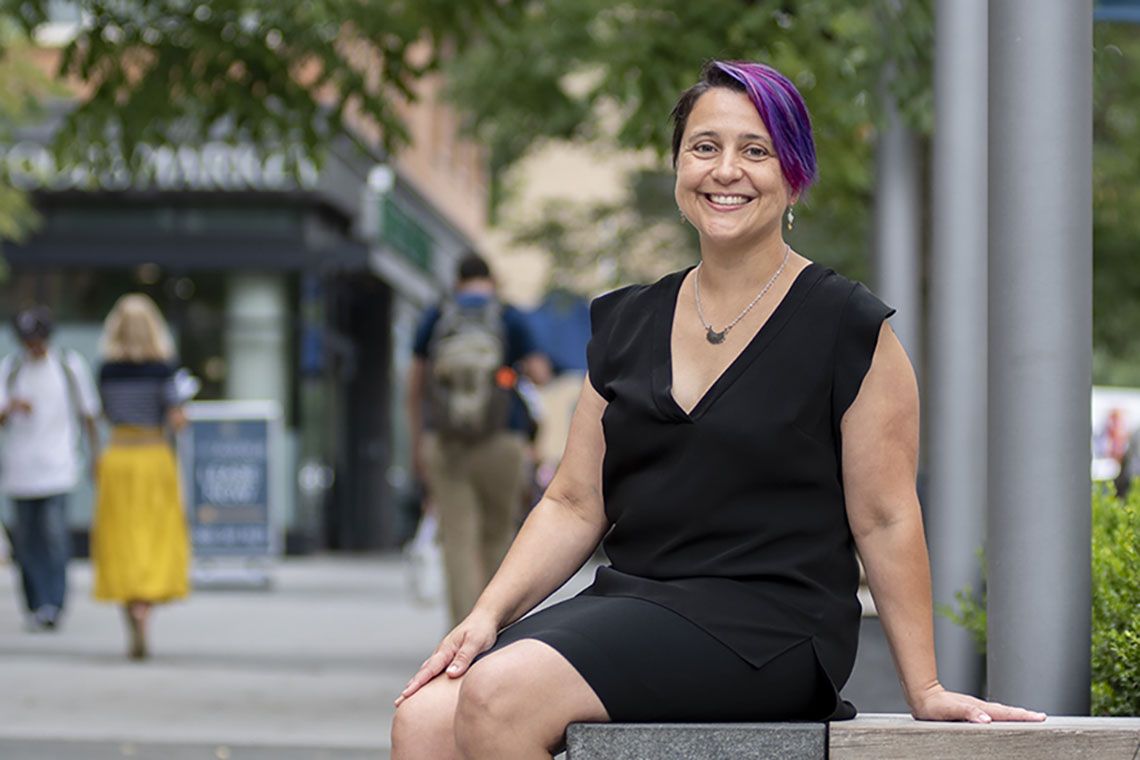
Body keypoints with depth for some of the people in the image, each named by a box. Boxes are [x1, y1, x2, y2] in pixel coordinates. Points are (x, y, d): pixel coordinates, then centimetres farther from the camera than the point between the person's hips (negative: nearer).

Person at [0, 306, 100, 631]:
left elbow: (88, 414, 13)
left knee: (53, 530, -17)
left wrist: (96, 457, 12)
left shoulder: (70, 366, 5)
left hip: (57, 465, -2)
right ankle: (36, 606, 13)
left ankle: (54, 603, -19)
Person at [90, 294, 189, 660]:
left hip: (117, 459, 2)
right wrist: (178, 418, 9)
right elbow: (177, 419, -12)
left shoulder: (107, 370, 1)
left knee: (122, 545, 8)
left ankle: (134, 632, 3)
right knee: (157, 544, 4)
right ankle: (143, 612, -19)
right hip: (155, 457, -2)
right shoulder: (162, 368, -8)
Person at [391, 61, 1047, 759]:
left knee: (499, 698, -27)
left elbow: (885, 522, -1)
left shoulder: (848, 328, 0)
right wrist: (488, 614, 0)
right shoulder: (629, 323, 15)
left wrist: (924, 689, -4)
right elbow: (575, 505, 15)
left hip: (769, 625, -5)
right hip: (625, 605, 5)